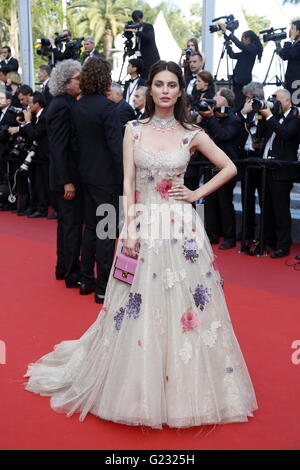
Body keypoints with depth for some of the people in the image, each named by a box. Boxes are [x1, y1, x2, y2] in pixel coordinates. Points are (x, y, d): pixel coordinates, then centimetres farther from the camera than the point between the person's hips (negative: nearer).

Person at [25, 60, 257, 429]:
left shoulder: (191, 134, 3)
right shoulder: (134, 130, 4)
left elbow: (229, 167, 10)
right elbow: (128, 183, 0)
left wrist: (198, 194, 1)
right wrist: (130, 230, -8)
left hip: (181, 228, 0)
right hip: (142, 225, 0)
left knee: (181, 307, 4)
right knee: (140, 309, 6)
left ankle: (184, 388, 22)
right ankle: (140, 389, 24)